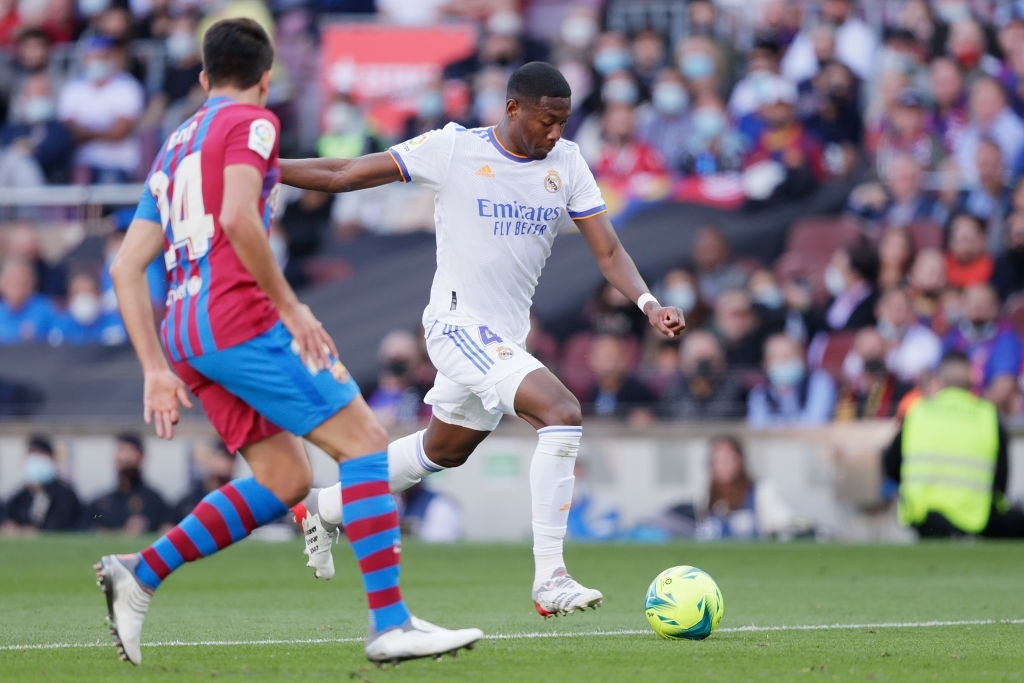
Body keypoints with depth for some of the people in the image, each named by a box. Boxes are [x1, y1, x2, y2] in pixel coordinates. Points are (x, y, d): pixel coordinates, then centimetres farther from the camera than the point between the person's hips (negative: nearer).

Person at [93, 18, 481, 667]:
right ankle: (391, 624, -16)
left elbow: (127, 266, 20)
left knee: (286, 478, 12)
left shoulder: (175, 147, 24)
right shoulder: (251, 122, 1)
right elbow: (237, 219, -18)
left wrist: (157, 368, 18)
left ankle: (139, 572, 5)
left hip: (184, 334, 9)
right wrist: (291, 307, -13)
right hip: (240, 319, -9)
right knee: (364, 439, -7)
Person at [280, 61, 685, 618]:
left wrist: (647, 303, -17)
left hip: (504, 340, 7)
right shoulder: (452, 149, -11)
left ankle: (323, 509, 48)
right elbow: (342, 175, -6)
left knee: (441, 451, 25)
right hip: (459, 325, -7)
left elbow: (607, 251, 1)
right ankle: (549, 580, -24)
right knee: (563, 413, -24)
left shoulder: (566, 163, 3)